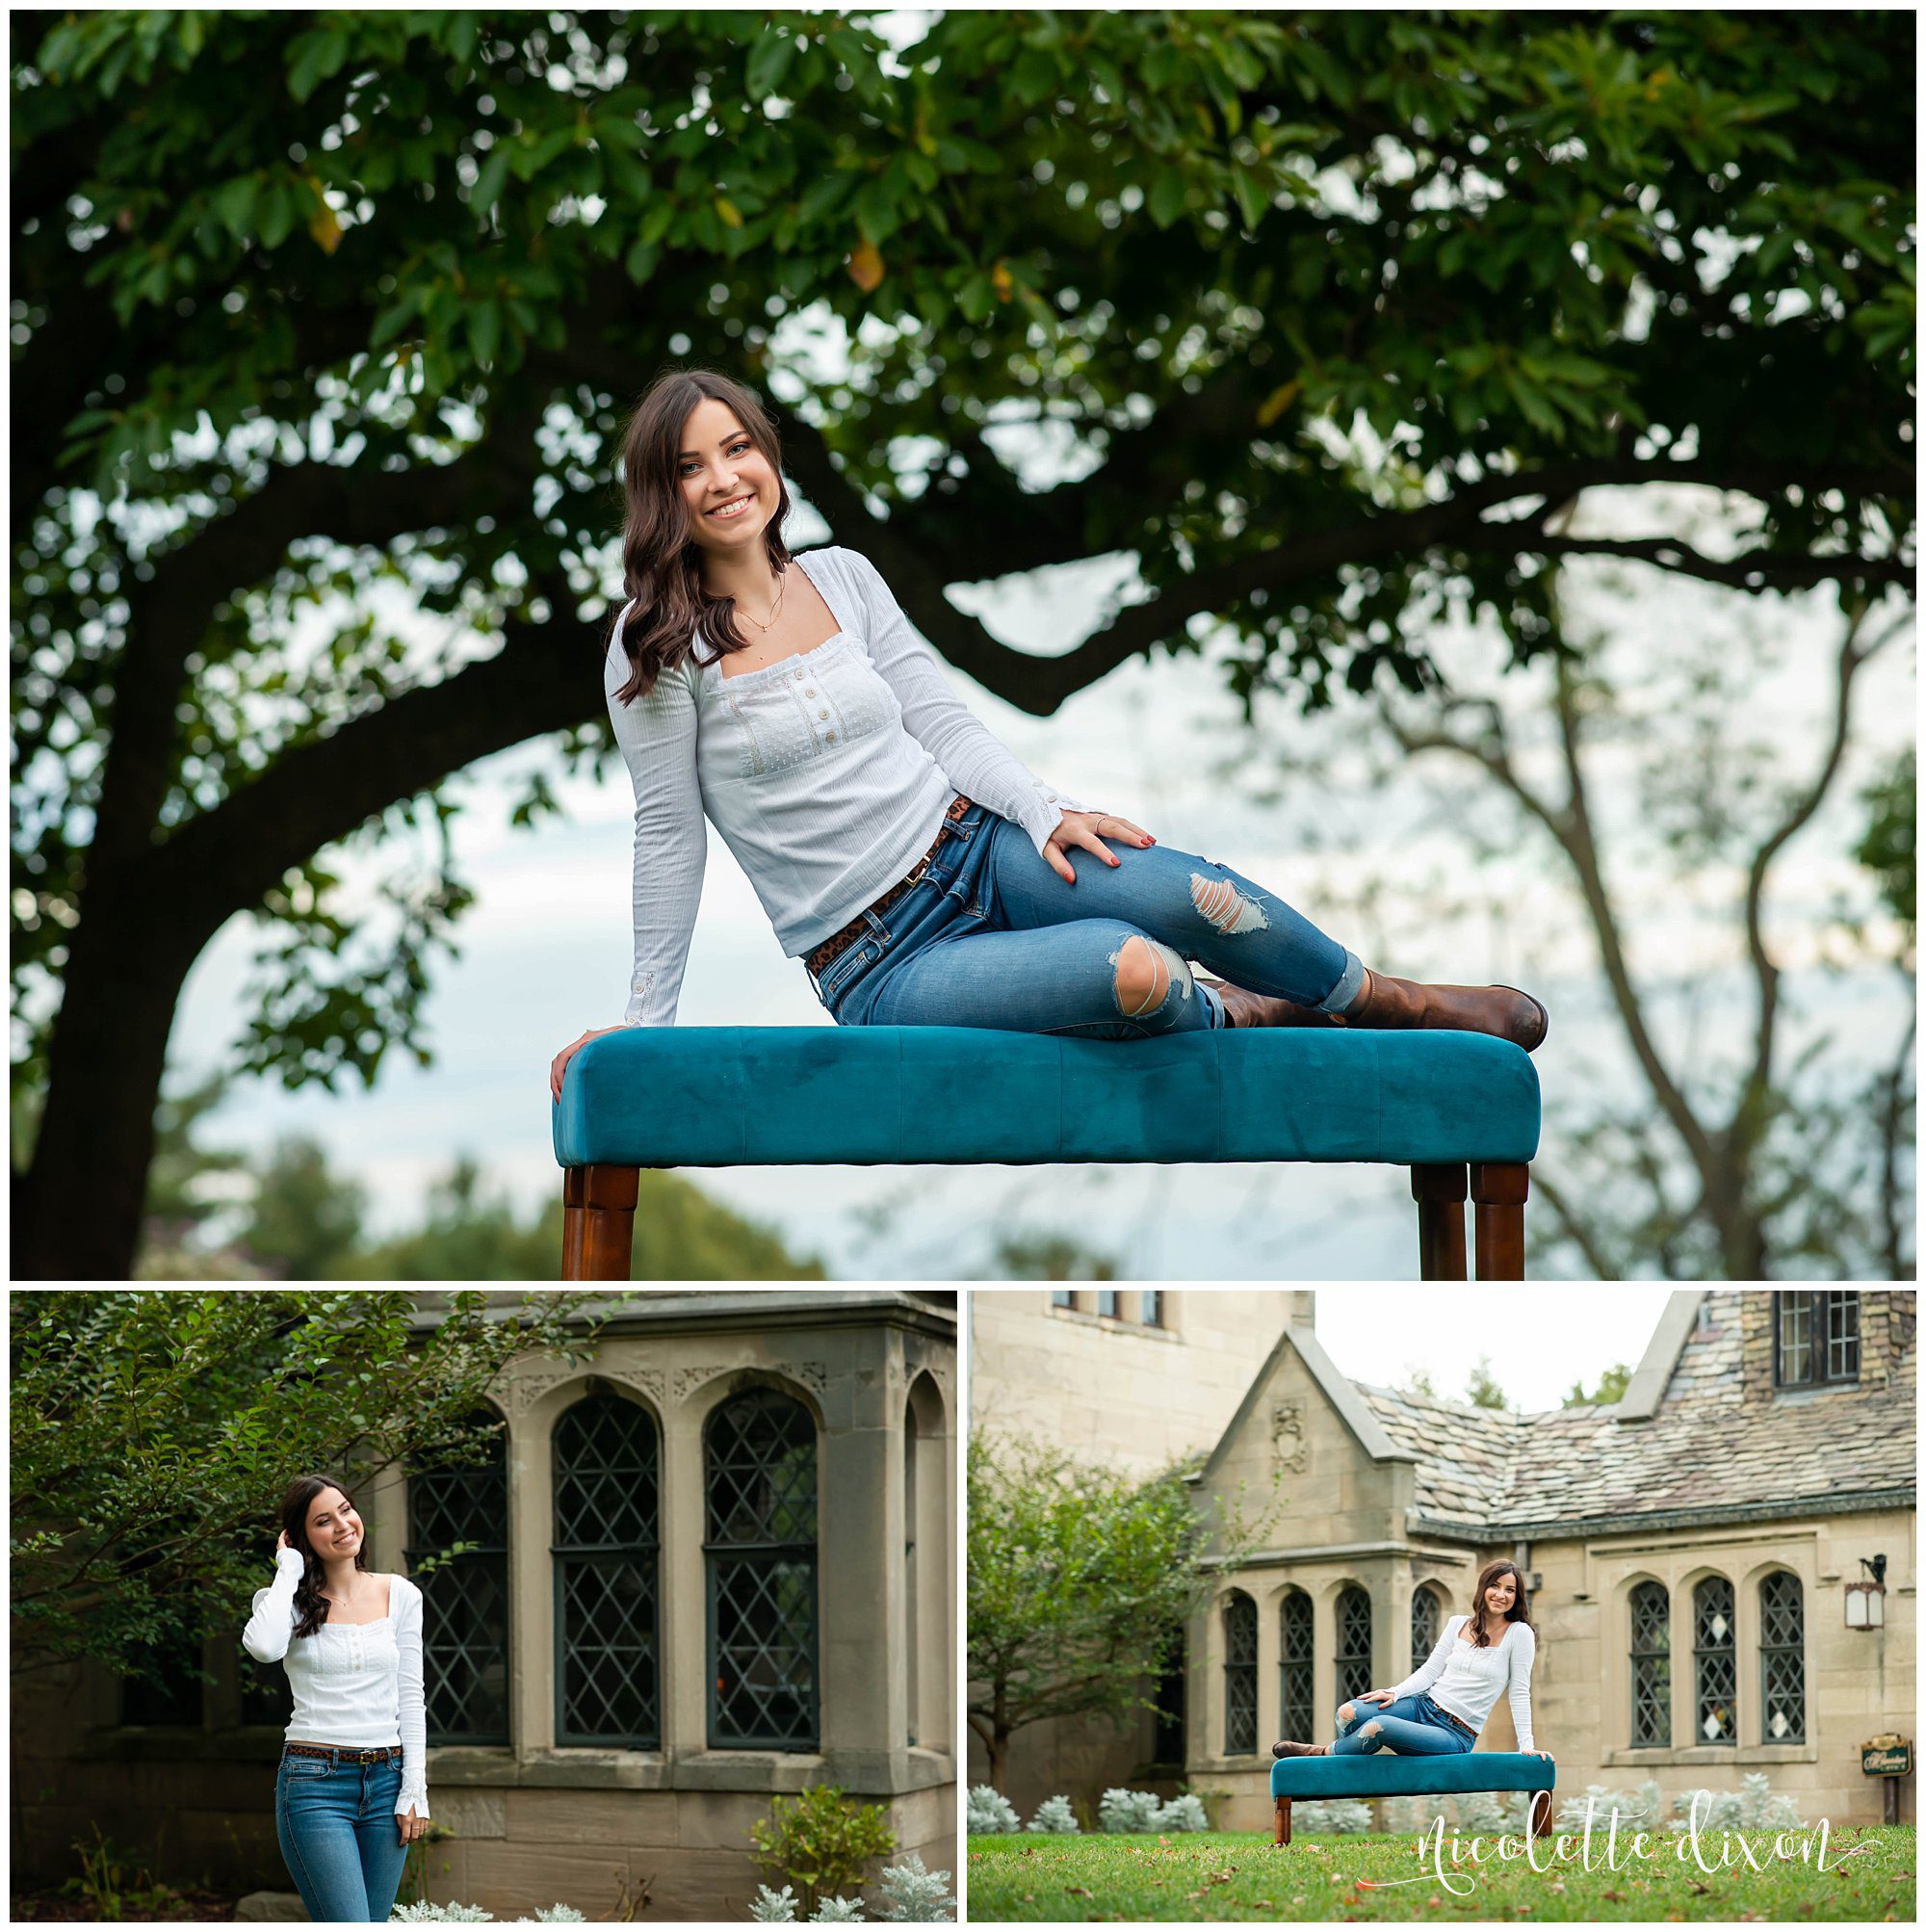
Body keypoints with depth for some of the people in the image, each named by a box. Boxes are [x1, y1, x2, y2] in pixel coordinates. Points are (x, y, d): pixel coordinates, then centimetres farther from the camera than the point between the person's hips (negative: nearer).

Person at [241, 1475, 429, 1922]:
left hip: (384, 1782, 4)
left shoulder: (400, 1596, 9)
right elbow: (263, 1646, -23)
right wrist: (289, 1569, -9)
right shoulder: (289, 1601, 1)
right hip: (315, 1784, -4)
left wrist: (414, 1790, 1)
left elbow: (410, 1699, 9)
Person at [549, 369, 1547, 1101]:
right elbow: (670, 835, -4)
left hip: (974, 848, 4)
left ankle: (1395, 999, 0)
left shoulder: (841, 577, 8)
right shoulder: (659, 645, -7)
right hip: (882, 965, -4)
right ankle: (1229, 1014, 4)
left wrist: (1043, 812, -10)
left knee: (1186, 894, -25)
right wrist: (647, 1016, -4)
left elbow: (940, 719, 6)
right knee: (1128, 967, -32)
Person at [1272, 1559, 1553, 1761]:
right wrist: (1395, 1693, -9)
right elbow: (1430, 1670, 8)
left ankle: (1325, 1752, -3)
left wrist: (1527, 1745, -10)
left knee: (1379, 1726, -32)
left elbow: (1519, 1692, -3)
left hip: (1455, 1734, -5)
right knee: (1349, 1713, -24)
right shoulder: (1457, 1625, 11)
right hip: (1424, 1706, 5)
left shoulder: (1519, 1633, -3)